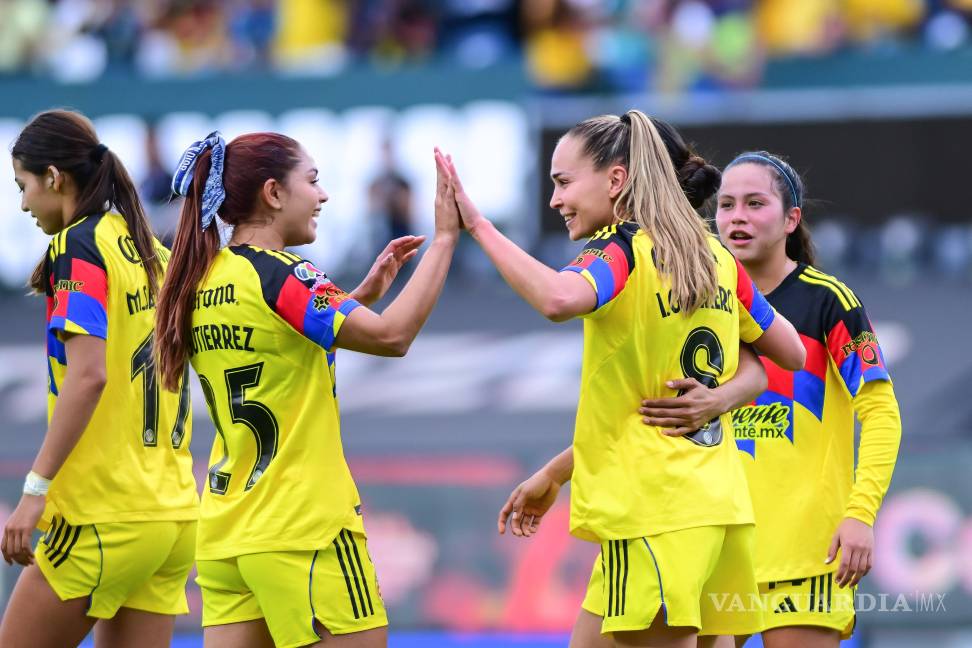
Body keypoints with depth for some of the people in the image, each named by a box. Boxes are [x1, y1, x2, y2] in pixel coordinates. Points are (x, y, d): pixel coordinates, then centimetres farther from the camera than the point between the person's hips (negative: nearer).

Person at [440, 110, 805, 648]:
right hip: (717, 503, 8)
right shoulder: (716, 257, 12)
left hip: (654, 514, -8)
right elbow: (792, 353, 22)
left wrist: (478, 225, -26)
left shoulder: (620, 251, -11)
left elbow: (560, 299, -34)